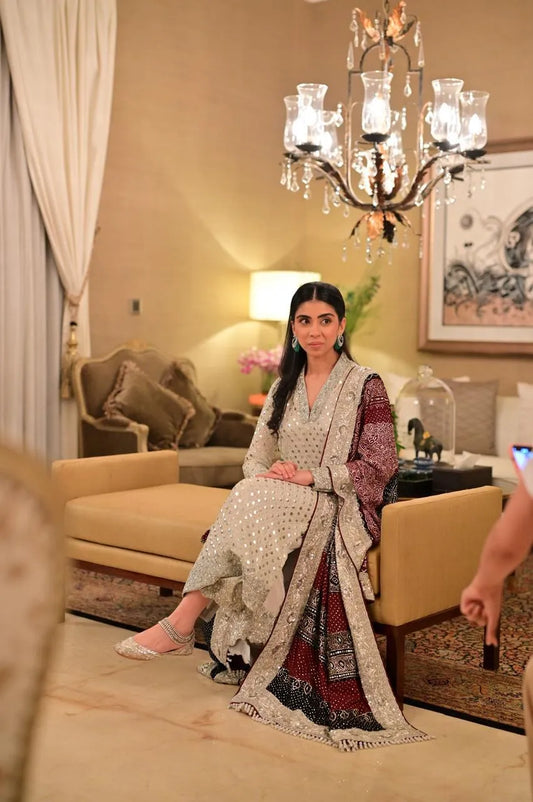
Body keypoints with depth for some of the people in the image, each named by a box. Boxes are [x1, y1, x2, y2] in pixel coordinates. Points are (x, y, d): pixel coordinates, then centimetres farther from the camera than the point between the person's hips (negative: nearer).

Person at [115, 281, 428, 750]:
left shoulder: (366, 386, -1)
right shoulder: (284, 387, 15)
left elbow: (378, 467, -8)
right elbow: (256, 459, 12)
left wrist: (309, 476, -17)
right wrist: (272, 472, -12)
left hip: (340, 511, -4)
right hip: (282, 506, 5)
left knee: (254, 501, -32)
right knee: (251, 496, -31)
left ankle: (181, 624, -34)